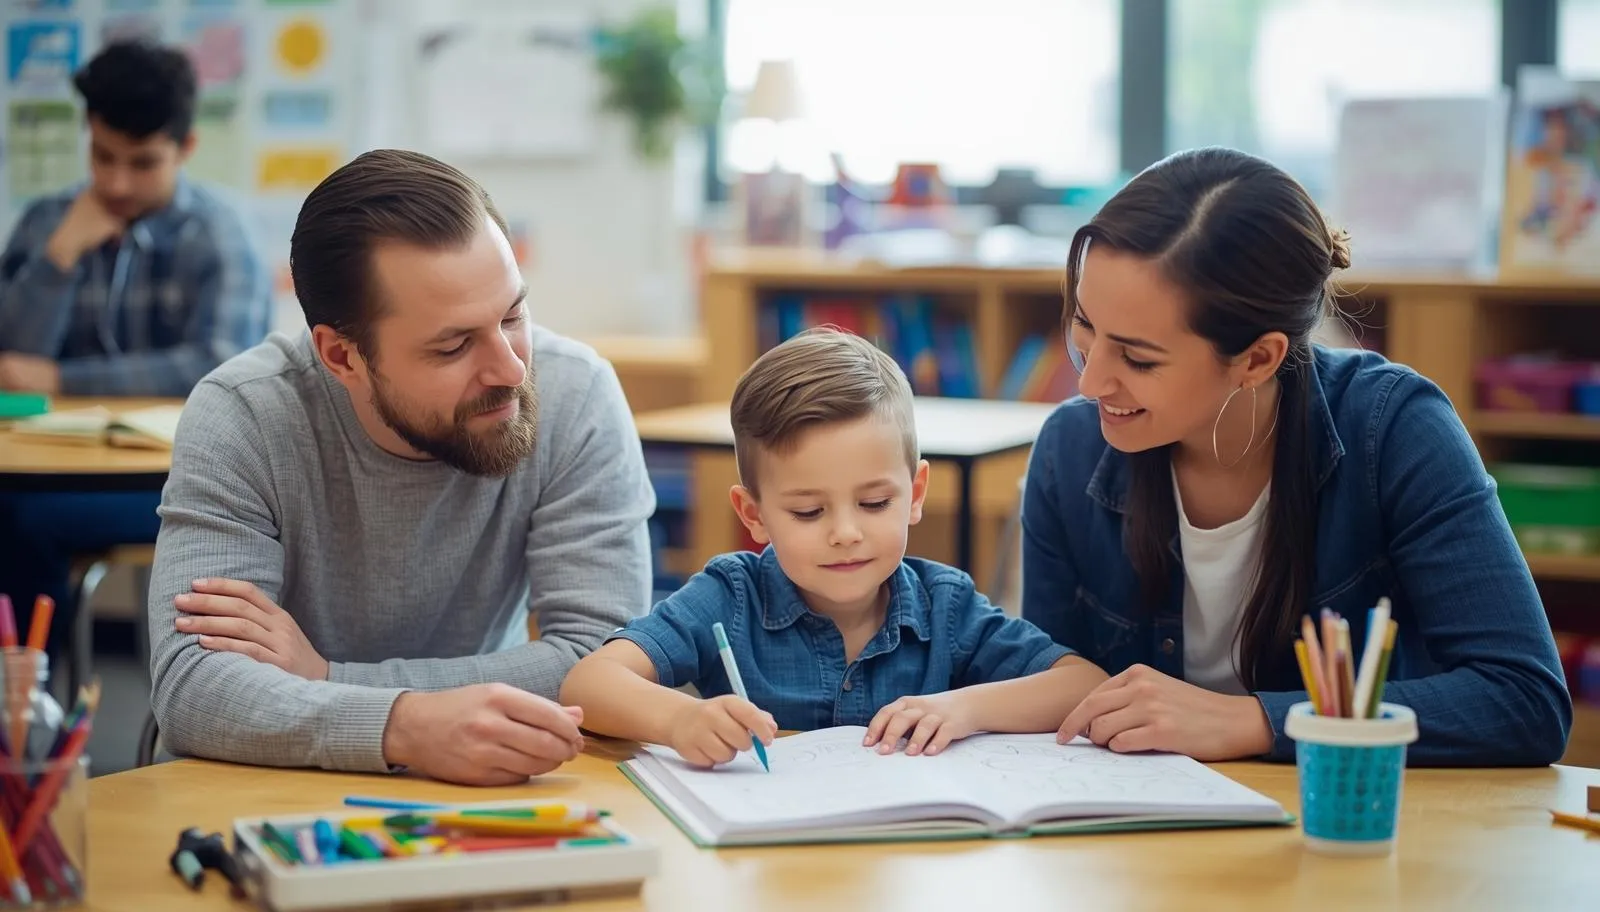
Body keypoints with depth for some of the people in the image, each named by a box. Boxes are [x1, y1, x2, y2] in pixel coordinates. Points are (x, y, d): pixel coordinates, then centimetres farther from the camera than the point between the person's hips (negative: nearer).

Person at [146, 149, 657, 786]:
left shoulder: (576, 397, -15)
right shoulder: (239, 417, -17)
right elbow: (189, 686, -26)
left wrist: (327, 680, -24)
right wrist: (404, 727, -44)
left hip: (481, 804, 1)